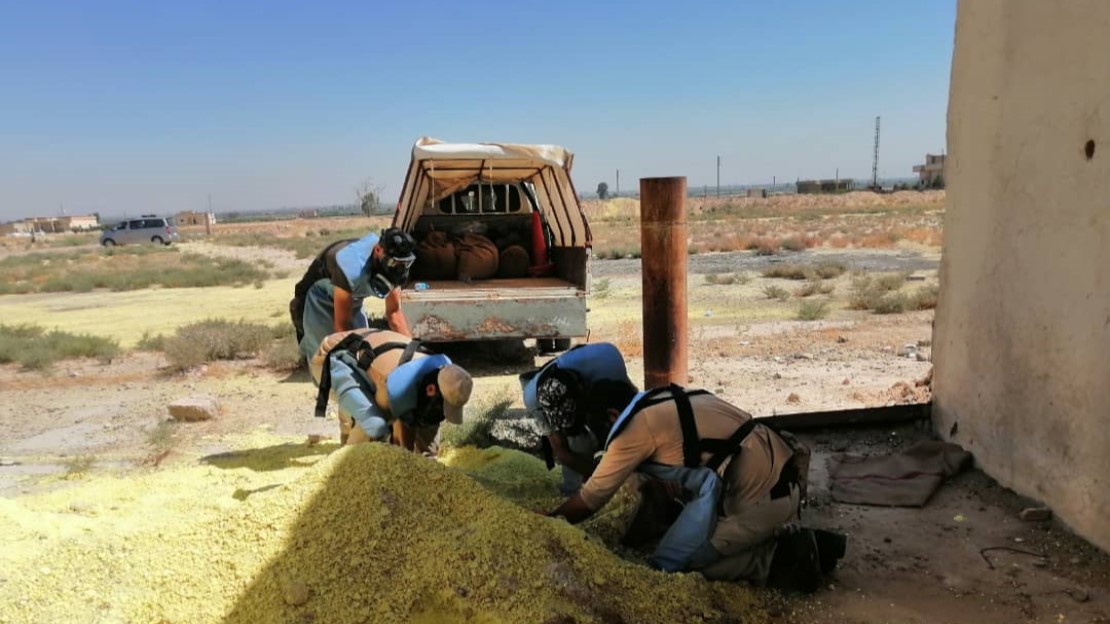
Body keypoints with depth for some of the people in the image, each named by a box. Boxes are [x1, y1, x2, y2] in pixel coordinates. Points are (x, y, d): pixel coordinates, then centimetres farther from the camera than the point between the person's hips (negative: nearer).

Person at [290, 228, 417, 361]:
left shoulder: (392, 266, -22)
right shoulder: (351, 268, -42)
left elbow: (394, 312, -11)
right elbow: (342, 326, -34)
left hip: (352, 298, 6)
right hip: (321, 298, -6)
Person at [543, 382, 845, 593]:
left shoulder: (634, 427, -7)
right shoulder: (670, 399, 16)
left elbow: (591, 498, 2)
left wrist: (550, 521, 16)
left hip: (760, 500, -9)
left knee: (667, 564, 0)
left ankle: (779, 558, -3)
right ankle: (786, 540, 12)